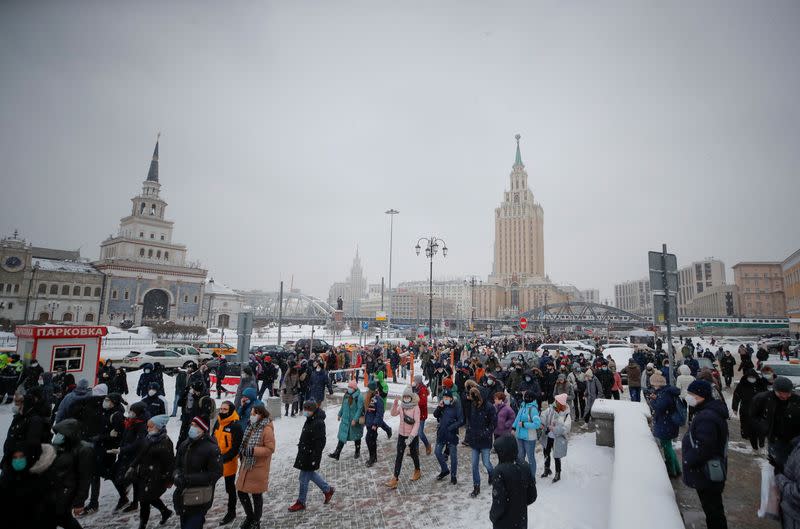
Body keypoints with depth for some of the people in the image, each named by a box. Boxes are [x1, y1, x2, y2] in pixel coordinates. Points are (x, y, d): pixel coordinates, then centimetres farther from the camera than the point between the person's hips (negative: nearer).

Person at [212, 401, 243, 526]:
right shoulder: (218, 422, 2)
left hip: (229, 462, -7)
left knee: (230, 488, 9)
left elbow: (236, 447, -20)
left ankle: (231, 512, 26)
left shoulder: (236, 426, -20)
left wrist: (224, 458, -24)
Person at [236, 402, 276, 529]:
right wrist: (242, 451, 3)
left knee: (256, 495, 7)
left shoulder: (267, 429, -19)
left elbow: (270, 449, -20)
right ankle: (250, 516, 37)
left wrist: (253, 451, -26)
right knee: (241, 492, 13)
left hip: (258, 468, -8)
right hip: (246, 465, 8)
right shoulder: (251, 426, 6)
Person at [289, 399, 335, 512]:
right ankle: (328, 490, 36)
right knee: (311, 474, 21)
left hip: (311, 455, -9)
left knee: (304, 479, 5)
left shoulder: (318, 423, -26)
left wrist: (315, 458, -22)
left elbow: (320, 442, -24)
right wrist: (301, 445, 23)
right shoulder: (310, 419, 4)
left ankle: (301, 503, 23)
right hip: (305, 453, 9)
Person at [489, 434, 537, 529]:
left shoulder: (500, 470, -26)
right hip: (521, 518, 5)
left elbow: (498, 501, -22)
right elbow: (532, 495, 1)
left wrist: (493, 515, -6)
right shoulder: (525, 466, -9)